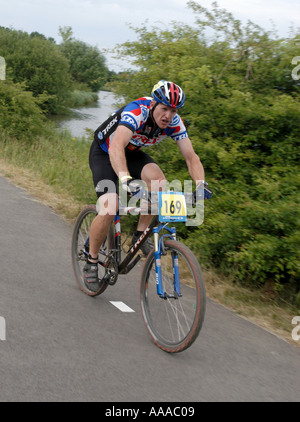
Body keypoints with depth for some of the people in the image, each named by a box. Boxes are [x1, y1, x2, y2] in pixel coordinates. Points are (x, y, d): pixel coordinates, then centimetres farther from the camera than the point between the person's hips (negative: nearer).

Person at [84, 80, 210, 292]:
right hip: (104, 153, -5)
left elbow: (191, 156, -20)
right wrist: (126, 180, -68)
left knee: (158, 180, -26)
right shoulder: (136, 113, -37)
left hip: (132, 153, 5)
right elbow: (116, 148, -52)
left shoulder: (174, 123, -20)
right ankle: (91, 262, 2)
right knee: (109, 210, -21)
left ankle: (140, 234, -6)